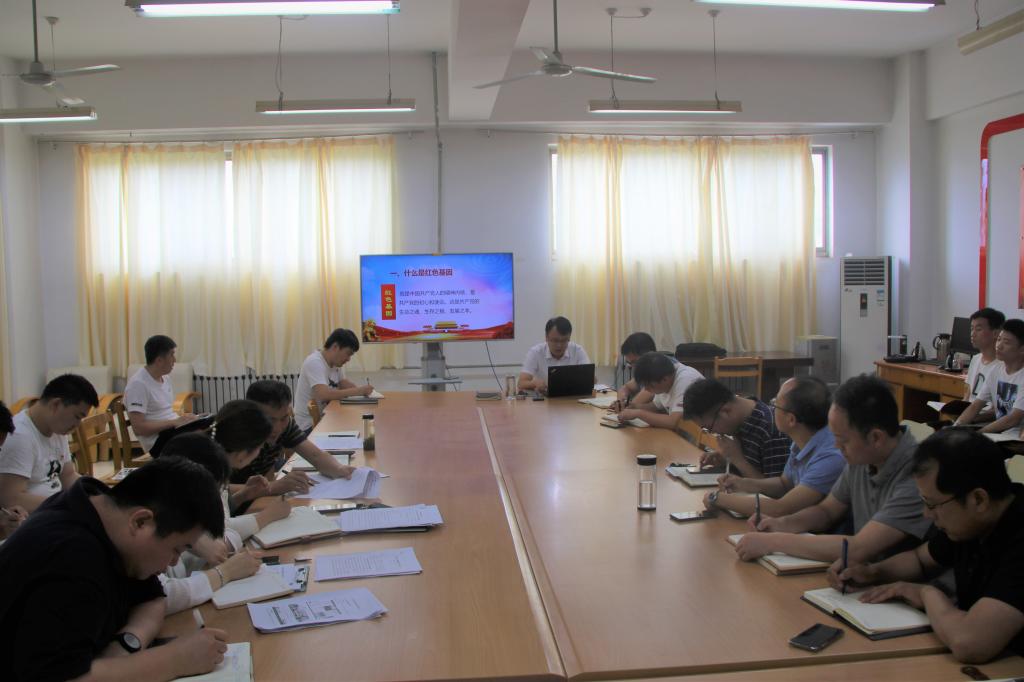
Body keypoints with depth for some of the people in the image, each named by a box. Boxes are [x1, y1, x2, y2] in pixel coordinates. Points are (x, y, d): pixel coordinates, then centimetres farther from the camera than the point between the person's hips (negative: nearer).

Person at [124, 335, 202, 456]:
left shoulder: (164, 378, 13)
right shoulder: (138, 384, -14)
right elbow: (138, 428, -19)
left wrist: (184, 417, 0)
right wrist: (175, 422, -20)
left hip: (174, 429, 9)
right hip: (158, 440, -8)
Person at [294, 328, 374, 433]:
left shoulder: (336, 362, 3)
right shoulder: (314, 362, -22)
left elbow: (343, 383, 13)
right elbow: (324, 394, -33)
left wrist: (362, 390, -8)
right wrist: (359, 391, -28)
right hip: (309, 425, -8)